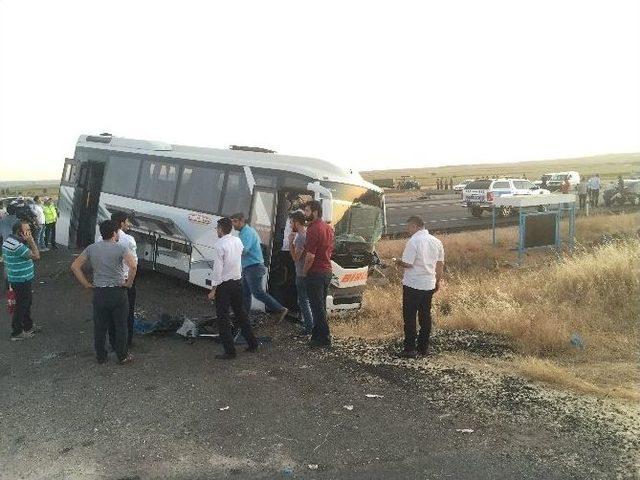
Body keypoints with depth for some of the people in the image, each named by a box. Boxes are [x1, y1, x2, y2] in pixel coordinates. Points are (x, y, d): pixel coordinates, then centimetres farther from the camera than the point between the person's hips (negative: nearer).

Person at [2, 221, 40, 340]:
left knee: (27, 302, 23)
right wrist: (31, 241, -24)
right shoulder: (17, 245, -27)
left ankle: (28, 327, 38)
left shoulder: (8, 240, 5)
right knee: (21, 306, 3)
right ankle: (17, 333, 16)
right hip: (21, 281, -10)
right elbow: (36, 256, -25)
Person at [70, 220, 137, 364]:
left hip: (99, 293, 3)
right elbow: (133, 266, -26)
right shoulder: (120, 248, -10)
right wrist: (129, 283, -12)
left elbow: (75, 266, 2)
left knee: (99, 326, 14)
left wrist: (87, 285, 5)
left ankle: (100, 356, 26)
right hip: (118, 293, -3)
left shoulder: (92, 248, 3)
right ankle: (122, 356, 20)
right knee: (120, 326, 10)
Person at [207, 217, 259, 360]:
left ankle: (230, 351, 3)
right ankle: (252, 344, 26)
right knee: (241, 313, 19)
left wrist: (213, 289, -14)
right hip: (238, 281, 7)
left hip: (224, 284, -7)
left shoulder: (219, 245, -16)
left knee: (223, 319, 2)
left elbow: (218, 269, -18)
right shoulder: (238, 241, 4)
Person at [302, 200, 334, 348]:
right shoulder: (328, 227, 10)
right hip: (327, 270, 9)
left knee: (317, 307, 0)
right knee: (321, 305, 16)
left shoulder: (313, 229, -20)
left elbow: (310, 256, -22)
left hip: (315, 273, -9)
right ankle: (318, 334, 24)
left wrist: (304, 272, -10)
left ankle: (324, 338, 5)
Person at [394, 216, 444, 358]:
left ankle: (410, 349, 3)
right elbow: (440, 265, 12)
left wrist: (398, 262, 1)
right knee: (425, 315, 14)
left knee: (409, 316, 2)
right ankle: (424, 347, 20)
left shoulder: (414, 241, -15)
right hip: (429, 285, 7)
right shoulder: (436, 242, 7)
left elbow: (407, 264, -19)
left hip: (413, 285, -7)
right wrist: (438, 282, 21)